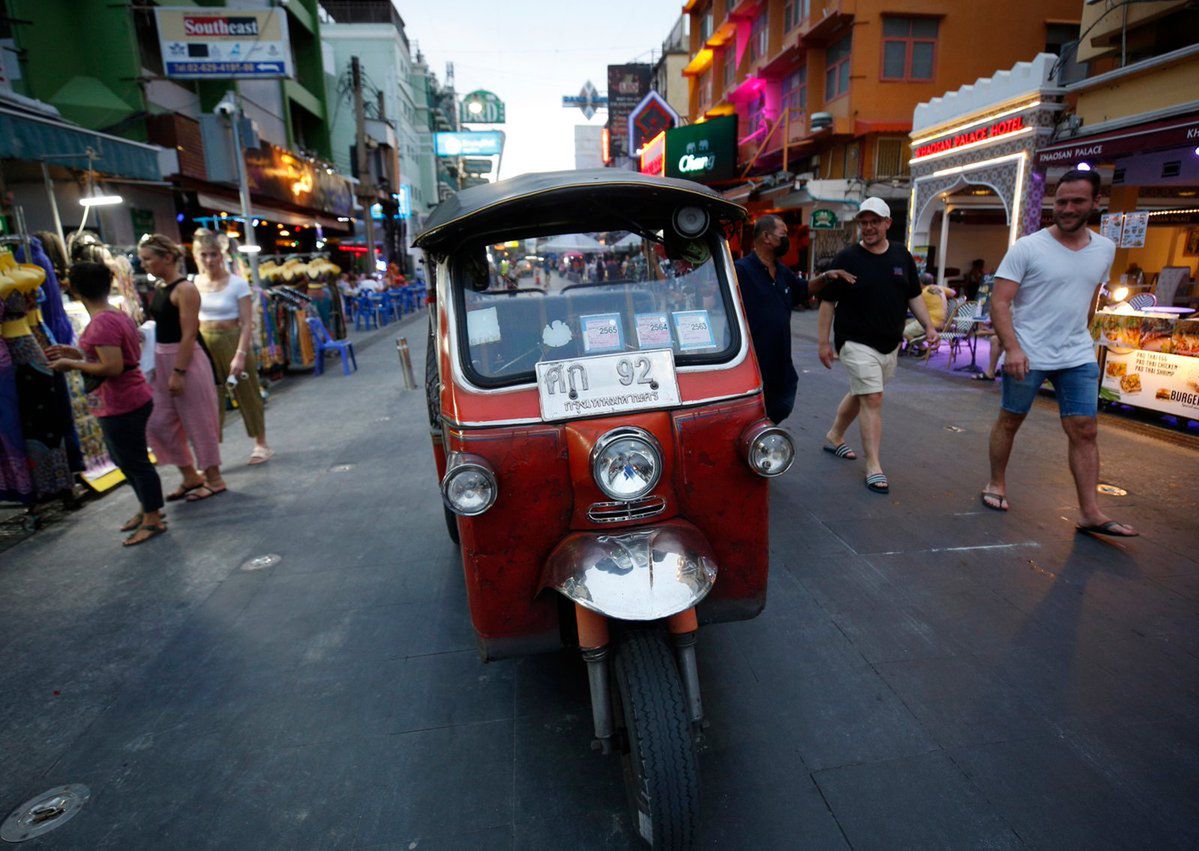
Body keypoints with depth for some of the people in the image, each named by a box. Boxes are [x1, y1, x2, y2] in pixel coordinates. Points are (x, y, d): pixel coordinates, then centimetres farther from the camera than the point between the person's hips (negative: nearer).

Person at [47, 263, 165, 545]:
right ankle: (148, 508, 33)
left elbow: (113, 367, -26)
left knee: (134, 461, 0)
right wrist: (79, 354, 13)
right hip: (132, 400, 10)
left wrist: (72, 363, -14)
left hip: (121, 406, -10)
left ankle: (153, 519, 10)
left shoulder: (101, 323, -20)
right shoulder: (118, 315, 9)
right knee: (125, 459, 21)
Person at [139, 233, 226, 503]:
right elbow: (159, 326, 16)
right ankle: (190, 476, 24)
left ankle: (214, 480, 13)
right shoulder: (158, 287, 11)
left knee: (197, 421, 1)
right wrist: (155, 365, 11)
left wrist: (179, 372, -20)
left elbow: (189, 334, -18)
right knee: (159, 422, 11)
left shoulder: (184, 289, -14)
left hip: (185, 360, -9)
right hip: (161, 360, 9)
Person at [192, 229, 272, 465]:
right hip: (204, 344, 3)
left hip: (232, 341, -3)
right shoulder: (194, 284, 1)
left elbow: (247, 323, -12)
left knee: (247, 394, 9)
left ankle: (261, 444, 24)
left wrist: (240, 355, -19)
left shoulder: (237, 283, -10)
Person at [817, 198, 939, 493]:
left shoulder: (902, 256, 7)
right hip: (857, 343, -5)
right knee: (872, 400, -12)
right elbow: (828, 301, -4)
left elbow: (914, 296, 15)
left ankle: (834, 437, 37)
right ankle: (873, 466, -7)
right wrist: (824, 342, -7)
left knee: (860, 393, 17)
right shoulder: (847, 258, -6)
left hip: (890, 344, 6)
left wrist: (929, 326, 3)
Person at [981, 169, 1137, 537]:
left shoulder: (1105, 249, 9)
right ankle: (996, 485, 25)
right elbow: (999, 302, -14)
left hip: (1078, 358, 4)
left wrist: (1078, 337, 20)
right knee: (1009, 421, 7)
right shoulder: (1027, 247, -8)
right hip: (1027, 356, -4)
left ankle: (1091, 513, 4)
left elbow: (1090, 299, 22)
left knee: (1085, 431, 0)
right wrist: (1012, 348, -24)